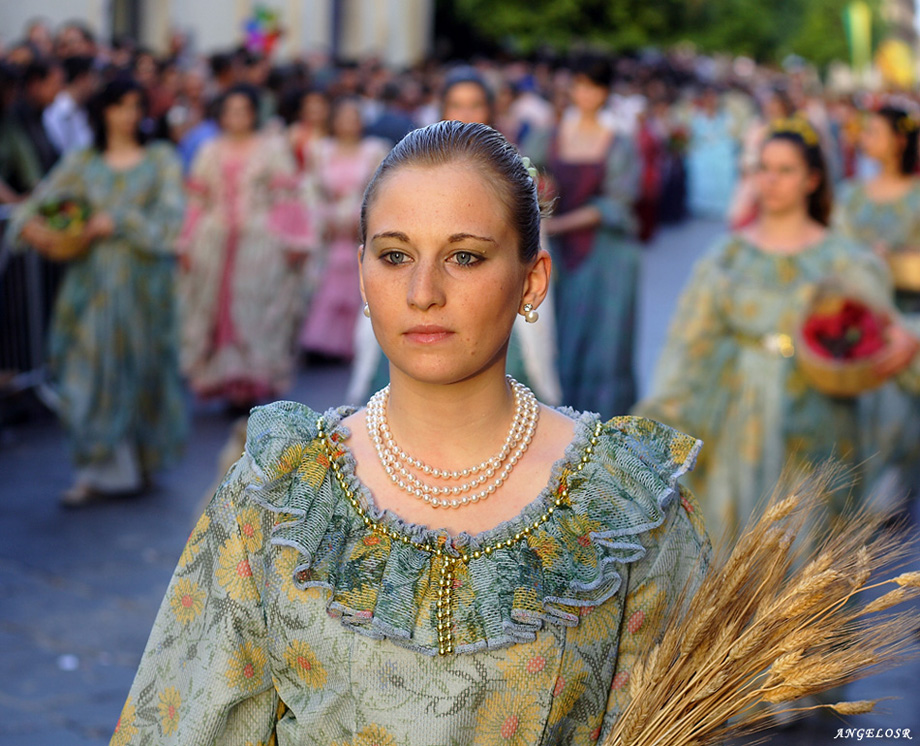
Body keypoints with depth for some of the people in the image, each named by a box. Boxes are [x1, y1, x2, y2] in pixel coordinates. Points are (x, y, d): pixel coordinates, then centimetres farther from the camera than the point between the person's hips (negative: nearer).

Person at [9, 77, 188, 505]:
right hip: (92, 281, 1)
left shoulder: (161, 160, 6)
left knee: (140, 370, 6)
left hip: (142, 281, -1)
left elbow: (170, 215, -7)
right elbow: (41, 199, 4)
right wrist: (28, 224, -18)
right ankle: (97, 471, 3)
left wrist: (116, 222, -15)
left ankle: (142, 458, 26)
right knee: (91, 370, -4)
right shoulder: (82, 163, 9)